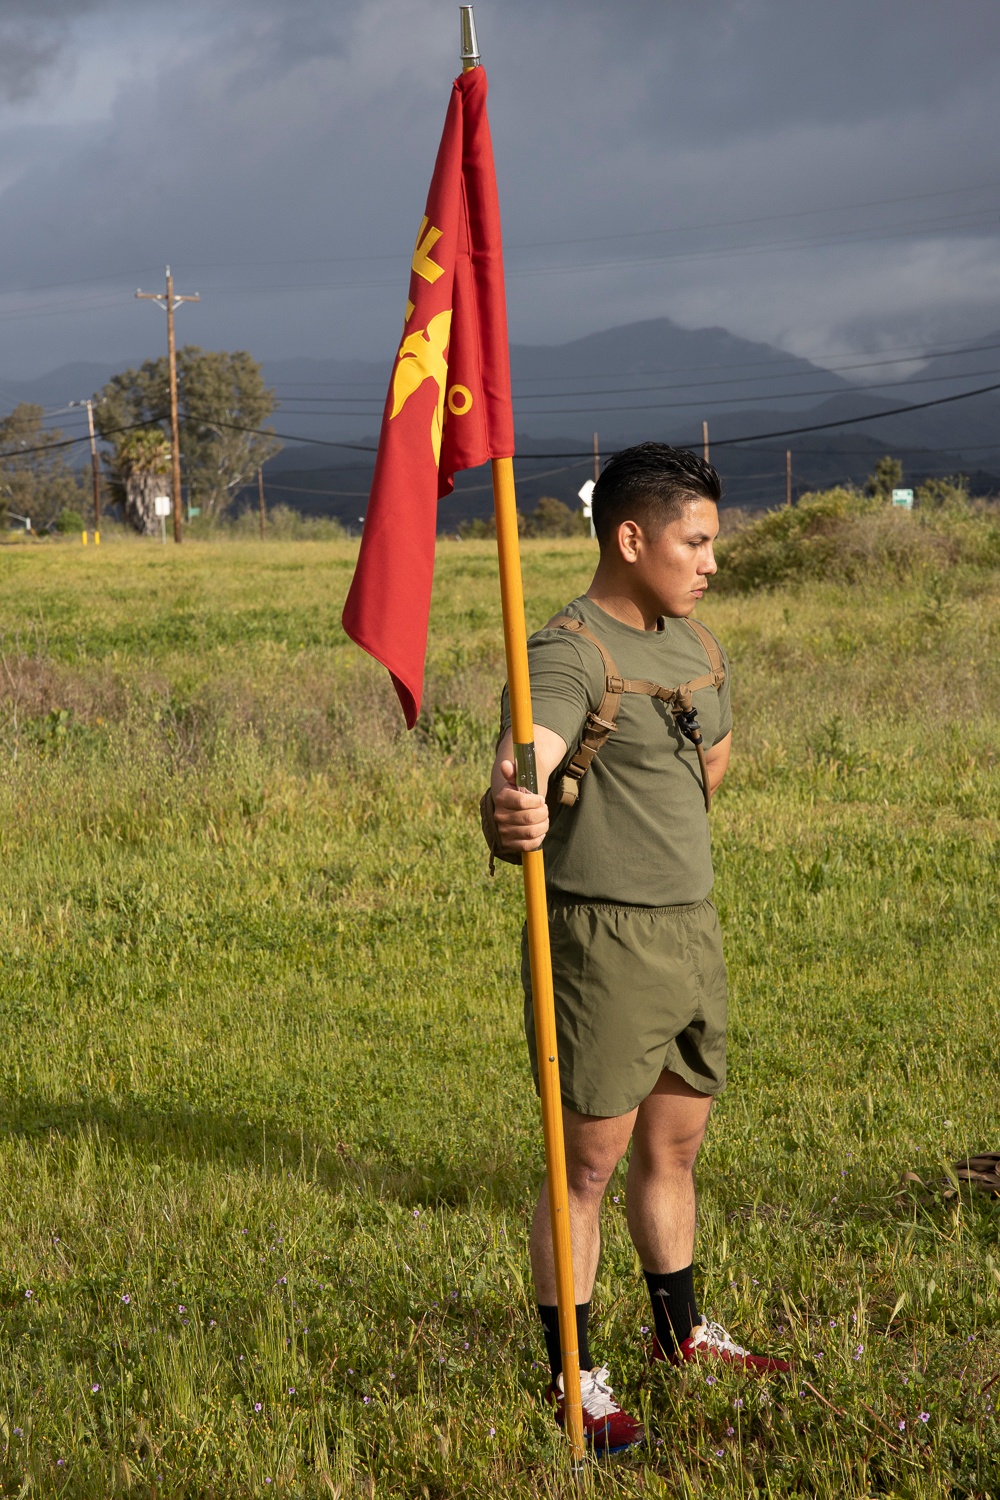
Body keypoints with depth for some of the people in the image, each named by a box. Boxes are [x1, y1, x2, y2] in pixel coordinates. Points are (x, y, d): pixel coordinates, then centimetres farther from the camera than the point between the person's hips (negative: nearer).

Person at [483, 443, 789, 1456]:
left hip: (691, 926, 8)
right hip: (602, 941, -8)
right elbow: (526, 760, -37)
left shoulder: (694, 645, 10)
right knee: (590, 1162, 0)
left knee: (676, 1145, 19)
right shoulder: (570, 653, -18)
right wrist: (510, 812, -58)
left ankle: (680, 1334, 36)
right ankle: (573, 1378, 10)